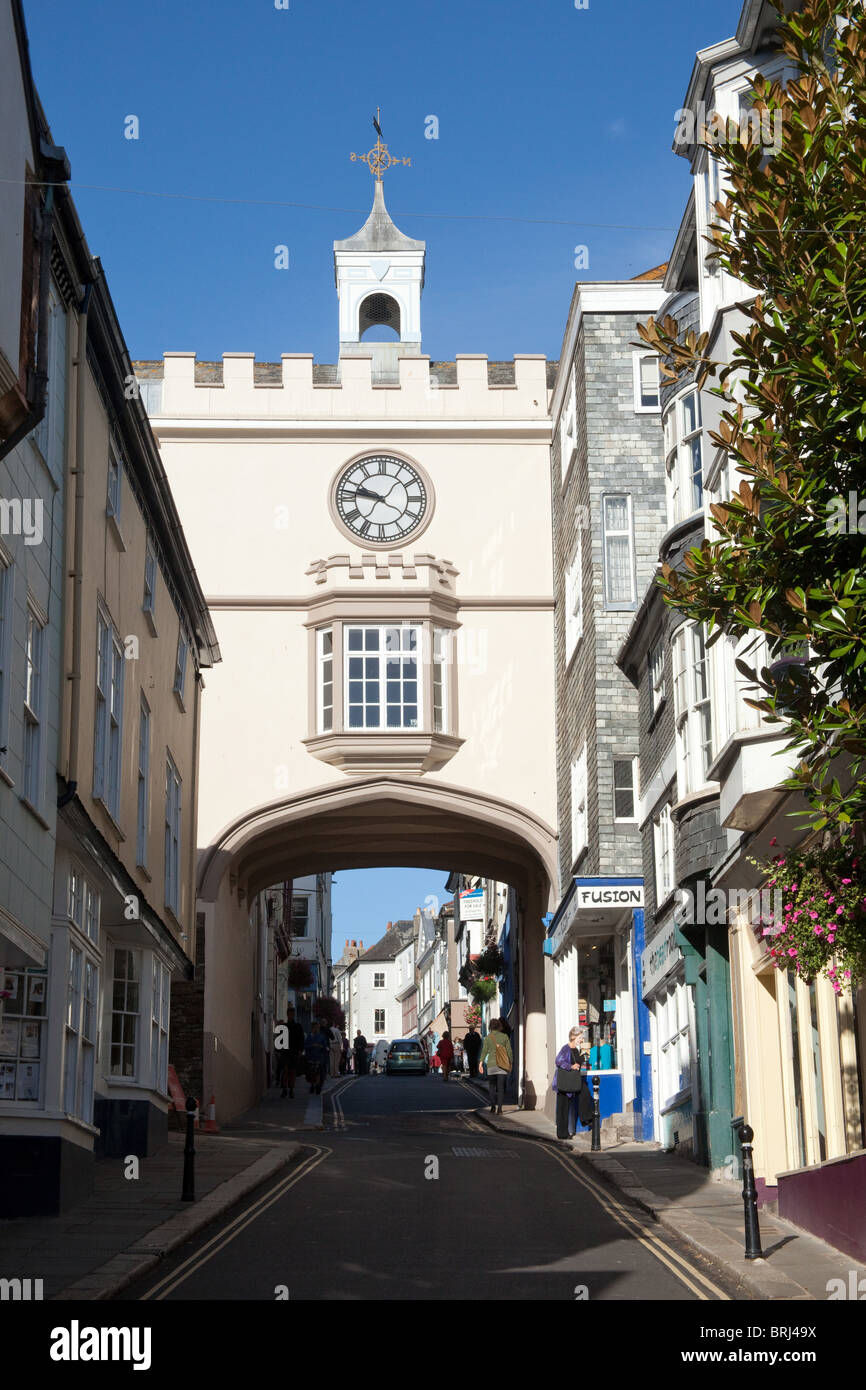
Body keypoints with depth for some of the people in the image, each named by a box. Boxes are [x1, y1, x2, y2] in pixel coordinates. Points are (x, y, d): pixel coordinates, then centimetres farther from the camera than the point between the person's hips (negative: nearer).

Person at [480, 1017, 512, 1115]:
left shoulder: (488, 1037, -2)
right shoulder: (504, 1036, 0)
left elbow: (484, 1051, -4)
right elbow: (509, 1051, 1)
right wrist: (511, 1062, 11)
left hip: (491, 1064, 0)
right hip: (502, 1066, 0)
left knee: (492, 1086, 17)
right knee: (501, 1087, 2)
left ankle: (493, 1106, 13)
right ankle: (499, 1108, -7)